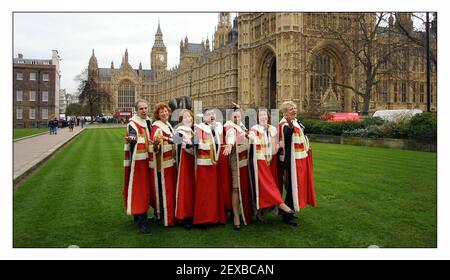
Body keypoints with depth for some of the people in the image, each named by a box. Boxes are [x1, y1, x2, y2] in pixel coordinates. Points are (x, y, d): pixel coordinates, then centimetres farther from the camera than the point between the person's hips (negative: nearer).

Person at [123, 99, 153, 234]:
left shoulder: (148, 122, 11)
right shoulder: (132, 123, -12)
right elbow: (133, 135, -34)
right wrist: (131, 138, -55)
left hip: (147, 159, 8)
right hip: (137, 161, -7)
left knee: (145, 187, 14)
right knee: (138, 188, -7)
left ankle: (140, 214, 29)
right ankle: (141, 221, -4)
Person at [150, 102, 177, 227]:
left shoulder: (169, 125, 13)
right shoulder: (156, 126, -12)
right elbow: (153, 143, -27)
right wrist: (156, 141, -46)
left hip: (171, 161, 8)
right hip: (162, 163, -8)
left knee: (172, 188, 14)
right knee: (164, 190, -2)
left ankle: (172, 214, 26)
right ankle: (165, 218, 7)